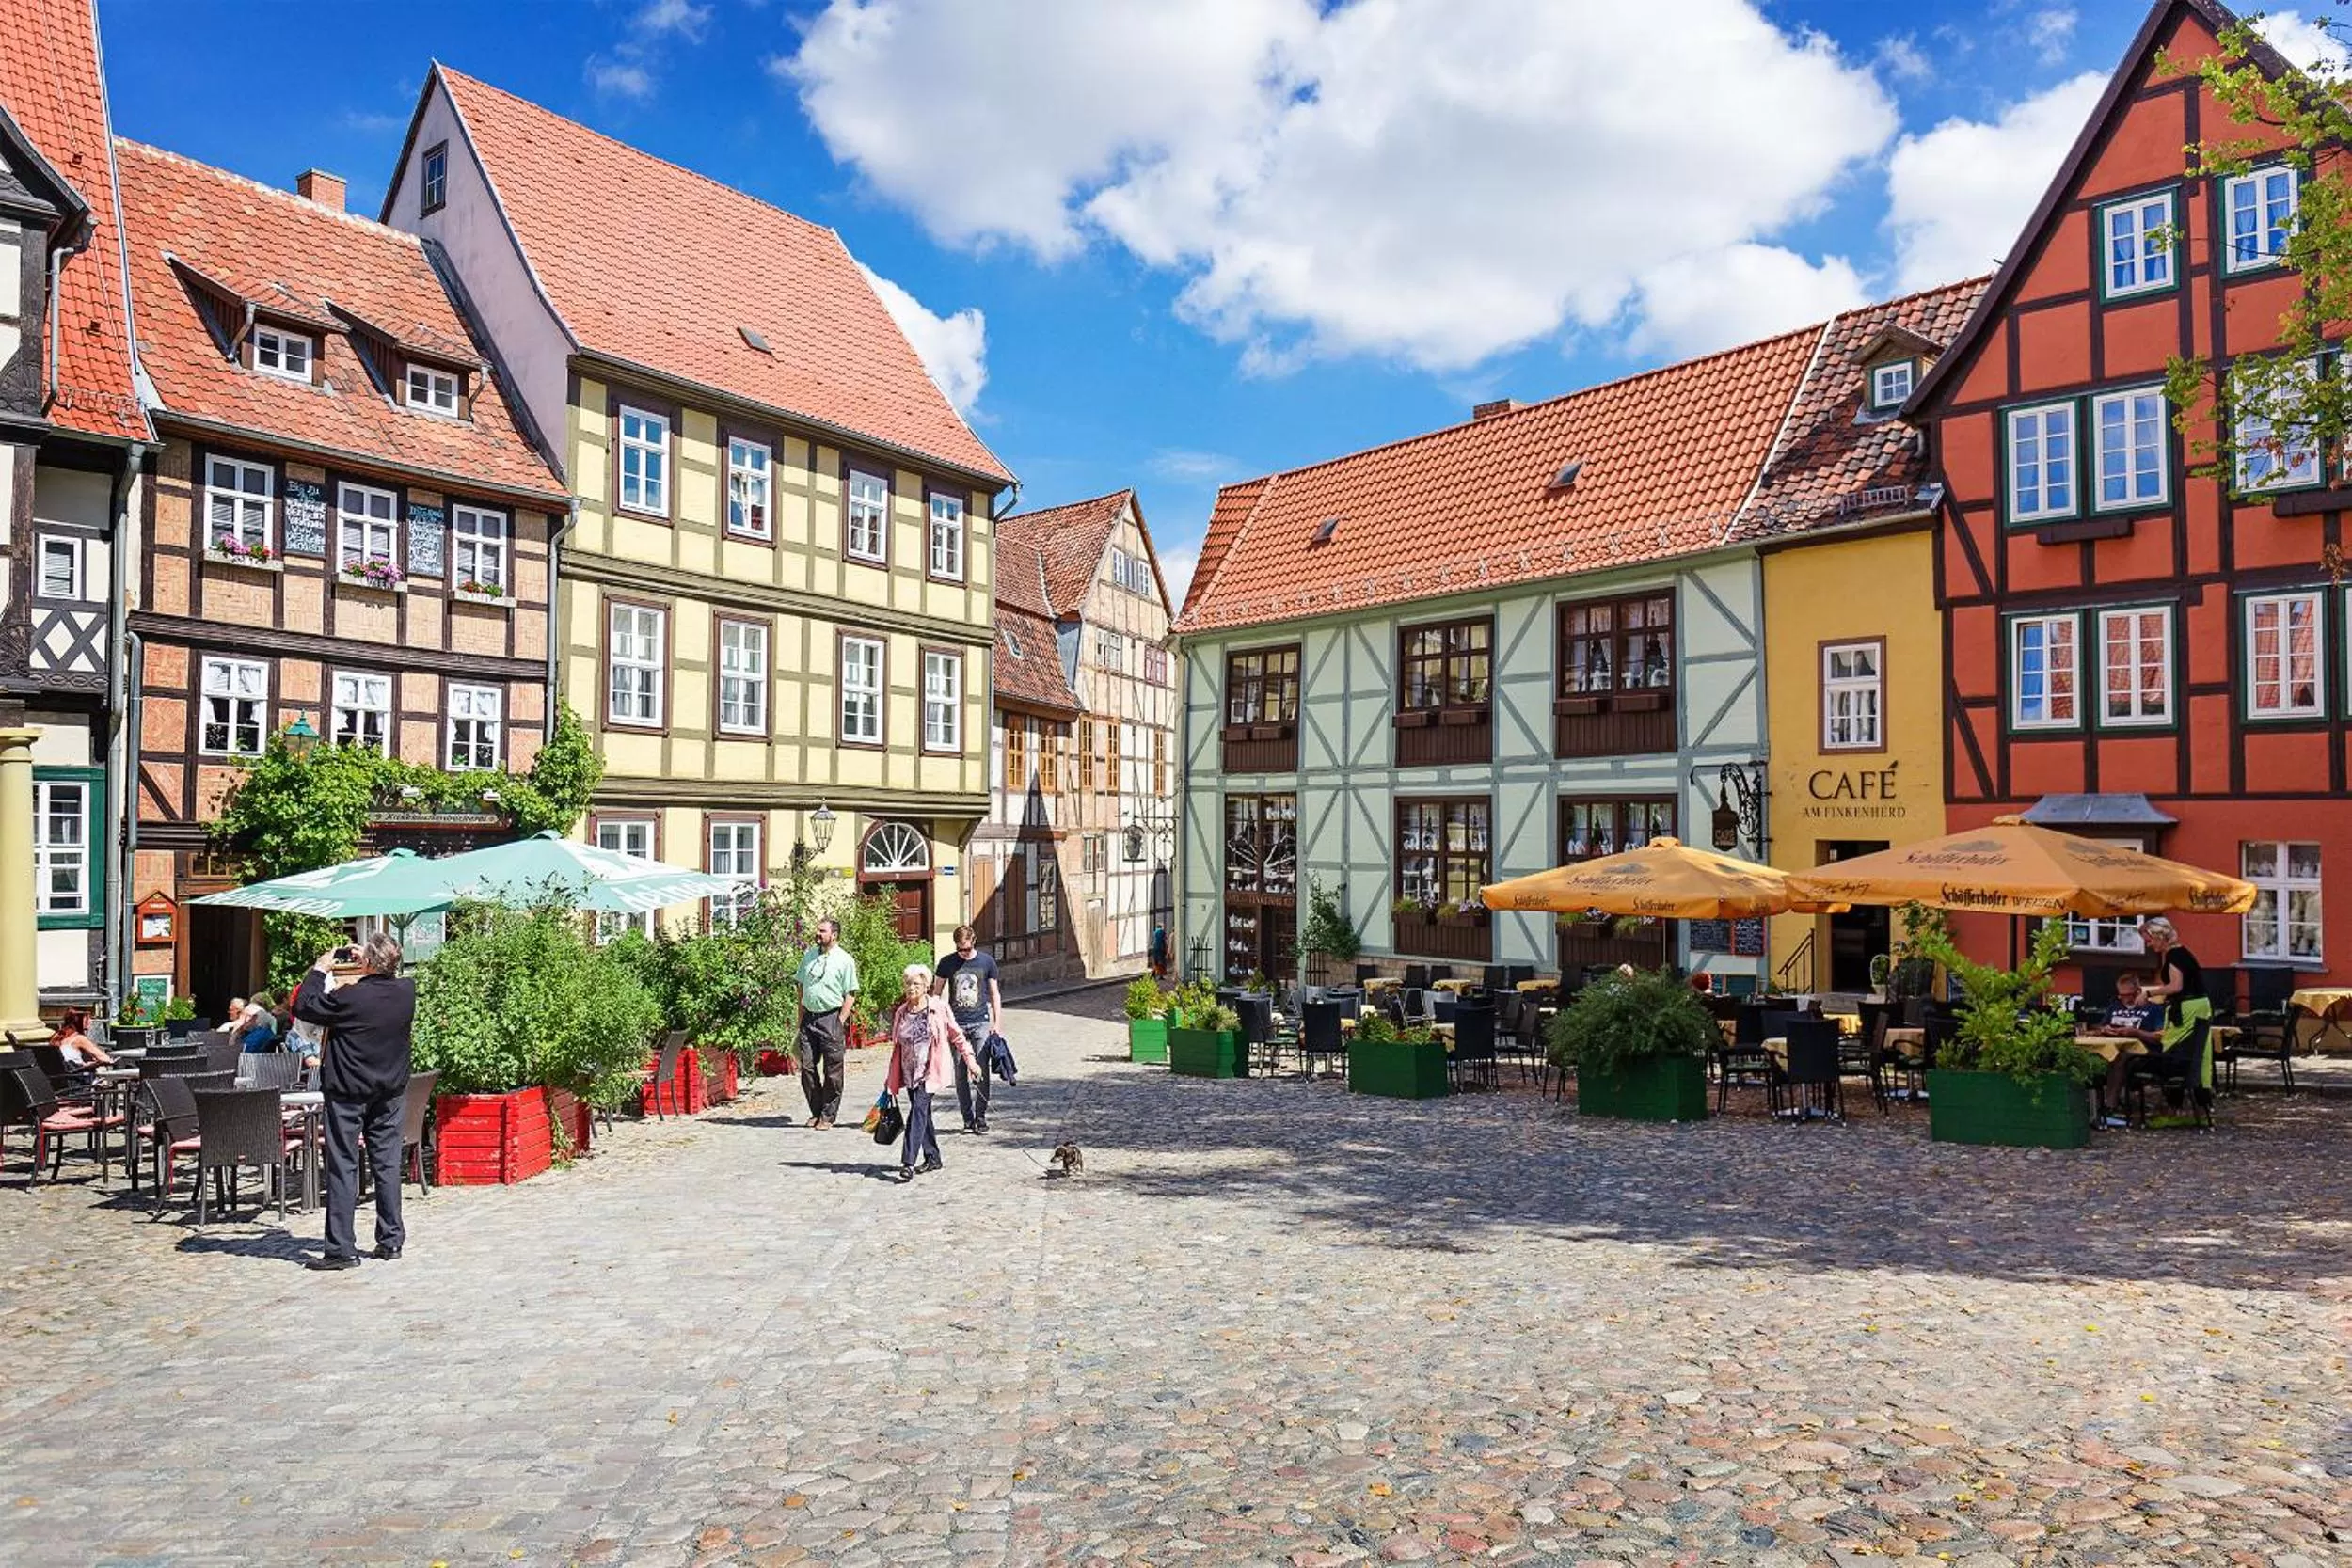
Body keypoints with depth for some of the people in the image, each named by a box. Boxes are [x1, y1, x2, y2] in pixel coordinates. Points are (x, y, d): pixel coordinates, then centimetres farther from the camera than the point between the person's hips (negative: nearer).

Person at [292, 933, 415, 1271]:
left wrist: (319, 970, 1)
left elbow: (303, 1007, -9)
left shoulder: (349, 997, -21)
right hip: (391, 1091, 5)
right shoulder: (407, 991, -6)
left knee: (343, 1167, 1)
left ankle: (341, 1249, 3)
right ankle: (391, 1240, 17)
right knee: (387, 1163, 11)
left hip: (348, 1093, -5)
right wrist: (371, 968, 14)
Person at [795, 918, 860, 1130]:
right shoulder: (809, 956, 11)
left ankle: (827, 1116, 10)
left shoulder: (845, 960, -5)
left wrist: (840, 1021, -11)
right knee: (807, 1066, 5)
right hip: (809, 1017, 5)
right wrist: (801, 1018, 13)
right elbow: (801, 987, 18)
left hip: (832, 1018, -5)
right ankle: (816, 1112, 19)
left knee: (832, 1071, 0)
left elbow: (850, 995, -5)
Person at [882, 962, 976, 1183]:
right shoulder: (901, 1012, 8)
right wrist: (891, 1079, 16)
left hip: (930, 1072, -5)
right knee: (922, 1114, 12)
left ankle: (908, 1162, -19)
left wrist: (970, 1061, 3)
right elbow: (897, 1046, 15)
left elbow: (957, 1035, 4)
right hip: (909, 1073, 5)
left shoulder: (939, 1008, -4)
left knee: (918, 1109, -16)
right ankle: (932, 1158, 25)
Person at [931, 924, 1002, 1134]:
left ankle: (981, 1117, 3)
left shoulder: (987, 961, 2)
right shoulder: (947, 963, 3)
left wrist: (997, 1022, 3)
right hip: (956, 1024, 1)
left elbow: (995, 993, 8)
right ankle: (967, 1118, 11)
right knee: (960, 1073, 3)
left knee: (981, 1072, -7)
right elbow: (936, 993, 11)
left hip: (981, 1023, -1)